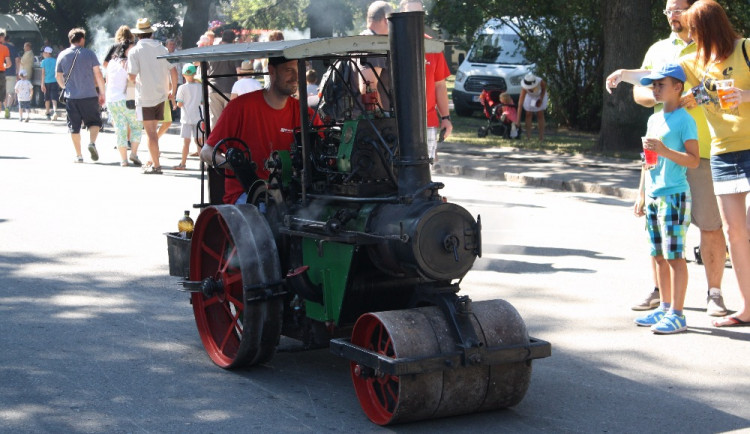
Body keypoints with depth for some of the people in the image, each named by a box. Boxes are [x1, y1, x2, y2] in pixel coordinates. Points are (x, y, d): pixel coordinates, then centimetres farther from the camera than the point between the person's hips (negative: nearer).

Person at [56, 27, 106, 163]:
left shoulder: (62, 55, 5)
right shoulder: (89, 54, -2)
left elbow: (58, 77, 13)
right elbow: (98, 74, -3)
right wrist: (102, 93, 4)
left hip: (71, 97, 2)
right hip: (89, 96, -2)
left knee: (74, 126, 8)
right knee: (94, 121, 11)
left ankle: (78, 155, 8)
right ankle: (92, 142, -16)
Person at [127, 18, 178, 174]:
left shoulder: (135, 51, -9)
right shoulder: (161, 48, 5)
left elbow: (132, 76, -15)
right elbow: (173, 71, 5)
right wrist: (173, 91, 15)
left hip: (144, 96, -5)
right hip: (161, 95, 5)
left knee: (150, 132, -1)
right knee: (153, 130, 17)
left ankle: (156, 165, -2)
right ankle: (153, 160, 21)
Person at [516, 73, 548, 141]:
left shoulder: (541, 82, -42)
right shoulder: (524, 88, -41)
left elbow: (544, 88, -14)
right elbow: (520, 105, -41)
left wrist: (541, 100, -25)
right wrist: (518, 121, -43)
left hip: (540, 95, 0)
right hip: (529, 96, 0)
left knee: (540, 115, -1)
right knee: (528, 114, -5)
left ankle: (541, 137, 3)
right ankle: (528, 136, 0)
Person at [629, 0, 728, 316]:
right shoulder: (657, 50, 17)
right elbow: (638, 91, 17)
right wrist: (659, 97, -5)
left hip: (703, 150, -4)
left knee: (710, 225, -3)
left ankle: (714, 293, 6)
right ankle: (658, 290, 16)